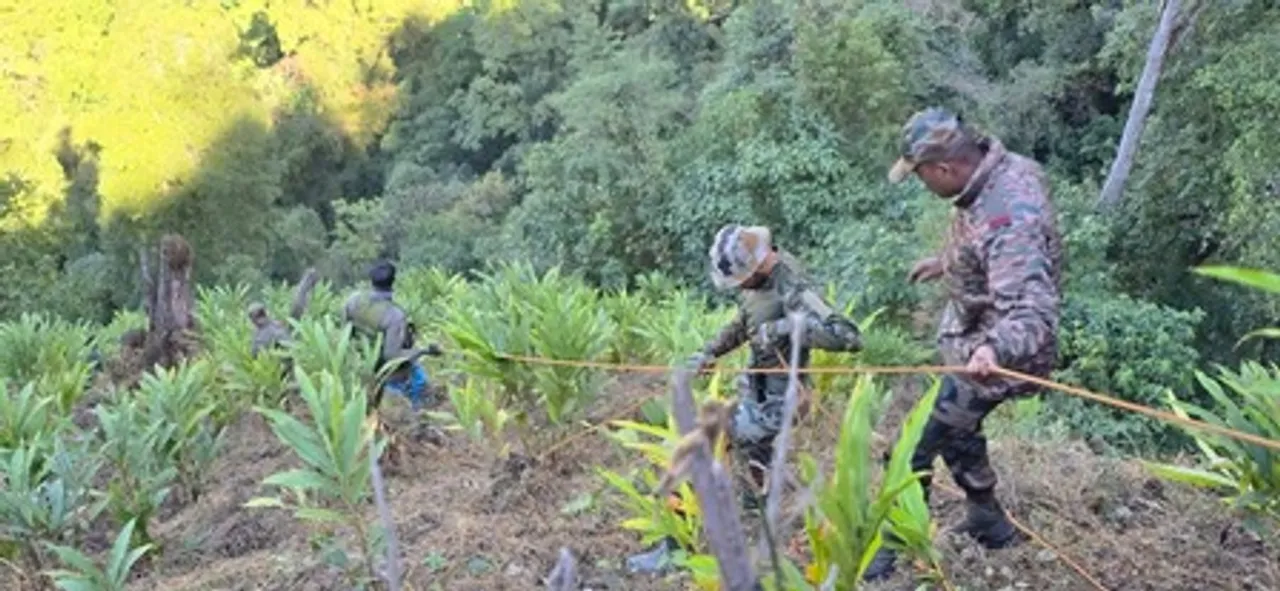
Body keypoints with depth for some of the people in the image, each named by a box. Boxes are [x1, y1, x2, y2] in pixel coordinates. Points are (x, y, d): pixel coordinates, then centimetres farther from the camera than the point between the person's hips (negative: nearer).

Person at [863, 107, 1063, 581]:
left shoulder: (1010, 220, -37)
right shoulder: (1001, 167, -7)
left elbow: (1033, 310, -45)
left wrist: (996, 349, -64)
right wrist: (946, 263, 24)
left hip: (983, 359, -10)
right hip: (974, 342, 10)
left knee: (914, 448, 2)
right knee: (956, 432, 27)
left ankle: (892, 550, 22)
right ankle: (990, 523, 47)